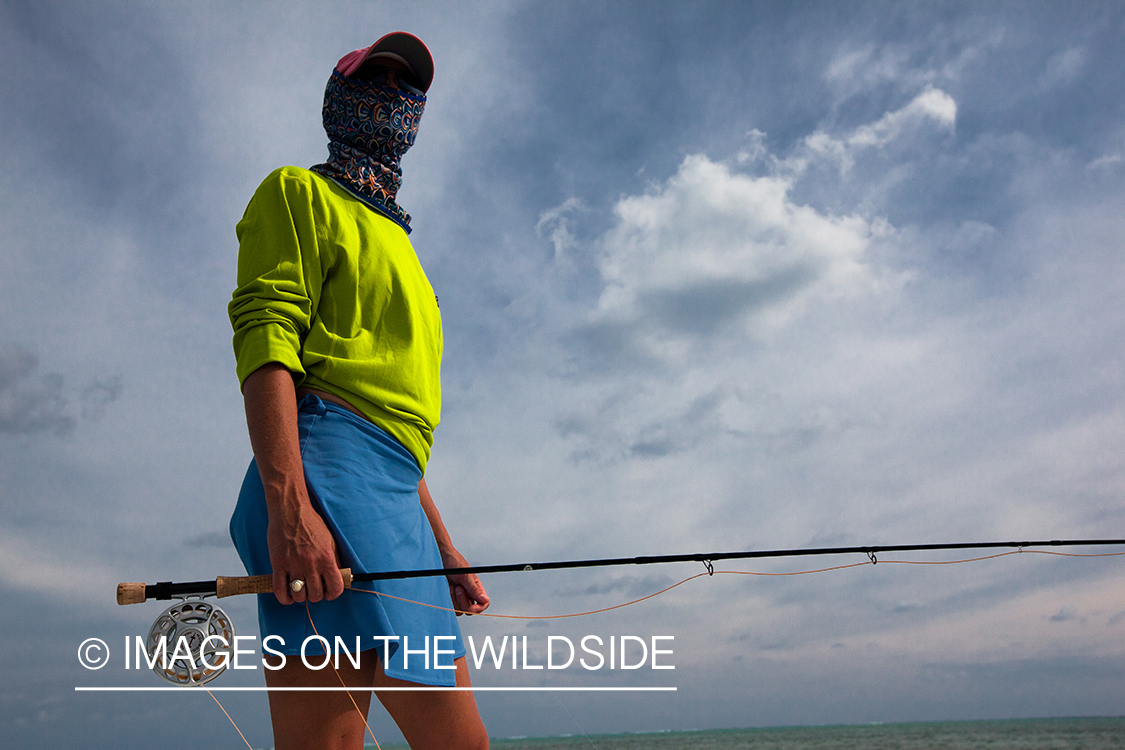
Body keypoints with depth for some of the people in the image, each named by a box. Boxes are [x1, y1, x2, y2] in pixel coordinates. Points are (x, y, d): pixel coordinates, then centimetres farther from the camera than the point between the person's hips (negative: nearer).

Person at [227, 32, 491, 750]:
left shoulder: (395, 247, 34)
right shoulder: (299, 193, 10)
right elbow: (263, 341, -7)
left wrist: (444, 548, 24)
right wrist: (288, 506, -22)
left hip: (394, 500, 8)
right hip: (333, 470, -8)